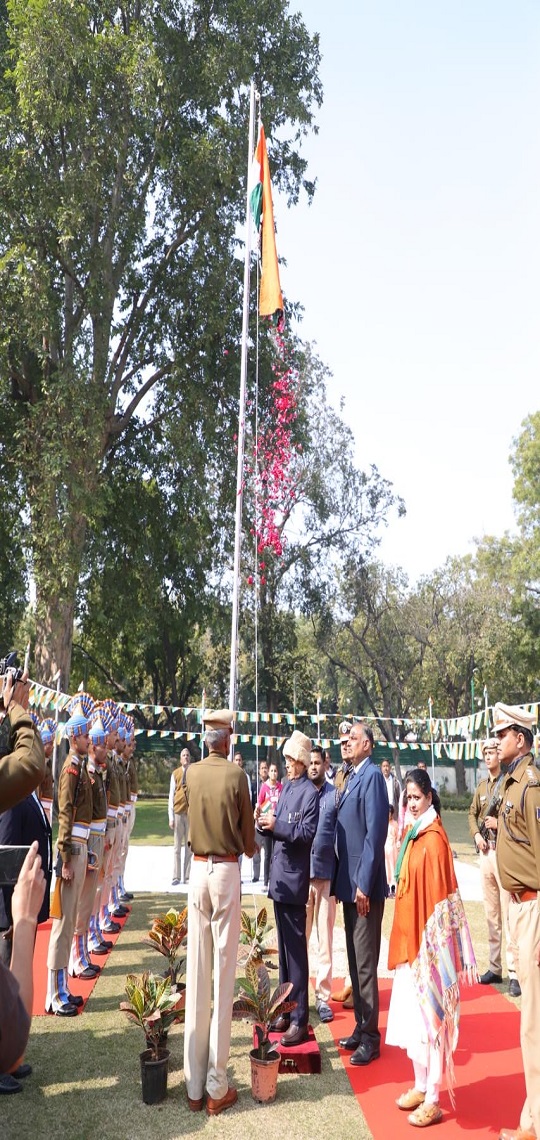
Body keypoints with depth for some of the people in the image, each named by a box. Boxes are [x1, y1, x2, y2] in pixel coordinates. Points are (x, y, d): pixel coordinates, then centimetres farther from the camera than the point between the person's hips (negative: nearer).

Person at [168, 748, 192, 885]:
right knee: (177, 847, 4)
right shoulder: (175, 774, 4)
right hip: (178, 812, 0)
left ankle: (187, 876, 11)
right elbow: (171, 796, 5)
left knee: (189, 846, 4)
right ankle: (176, 877, 9)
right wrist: (171, 817, 1)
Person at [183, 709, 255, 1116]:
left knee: (198, 974, 7)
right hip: (227, 871, -4)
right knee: (224, 974, 1)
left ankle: (195, 1085, 15)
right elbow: (248, 831, 0)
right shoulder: (236, 775, -8)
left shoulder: (192, 773, 1)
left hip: (198, 869, 4)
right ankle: (217, 1088, 7)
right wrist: (249, 848, 21)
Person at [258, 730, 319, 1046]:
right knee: (284, 946, 16)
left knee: (296, 948, -2)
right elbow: (281, 828, 13)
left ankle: (300, 1019, 6)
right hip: (279, 875, 8)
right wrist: (266, 823, -7)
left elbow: (308, 832, -20)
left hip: (295, 878, -8)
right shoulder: (286, 788, 11)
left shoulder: (311, 793, -13)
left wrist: (276, 825, -23)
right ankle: (286, 1010, 28)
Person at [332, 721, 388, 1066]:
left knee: (366, 963, 0)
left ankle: (371, 1037, 11)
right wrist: (343, 880, 13)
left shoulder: (373, 776, -15)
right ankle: (361, 1027, 28)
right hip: (349, 882, 9)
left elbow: (376, 833, -20)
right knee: (354, 960, 17)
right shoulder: (354, 777, 13)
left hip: (364, 885, -9)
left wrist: (364, 885, -20)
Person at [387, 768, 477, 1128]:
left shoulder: (434, 840, -17)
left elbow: (439, 895, -17)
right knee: (413, 1011, 15)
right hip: (409, 937, 8)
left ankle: (433, 1100, 11)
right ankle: (420, 1086, 28)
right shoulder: (414, 835, 8)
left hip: (429, 938, -8)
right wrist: (406, 939, 15)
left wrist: (429, 942, -16)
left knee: (429, 1013, 0)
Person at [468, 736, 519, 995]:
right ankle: (495, 968, 23)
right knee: (491, 913, 14)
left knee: (507, 913, -9)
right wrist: (476, 834, 6)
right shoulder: (482, 786, 14)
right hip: (485, 852, 8)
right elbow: (472, 813, 23)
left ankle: (514, 973, -4)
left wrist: (500, 823, -18)